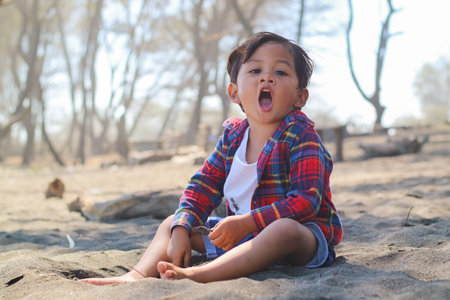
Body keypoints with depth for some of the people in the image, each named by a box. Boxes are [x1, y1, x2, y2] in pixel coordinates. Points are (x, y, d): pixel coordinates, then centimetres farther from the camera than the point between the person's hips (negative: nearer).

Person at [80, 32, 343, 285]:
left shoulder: (301, 136, -16)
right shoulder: (233, 134, 4)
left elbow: (306, 201, -25)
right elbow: (205, 185, 8)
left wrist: (245, 223, -29)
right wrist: (181, 229, -8)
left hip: (303, 236, -7)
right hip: (240, 233, 7)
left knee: (285, 229, -42)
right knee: (172, 223, 7)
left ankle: (197, 275, -51)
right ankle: (140, 274, -21)